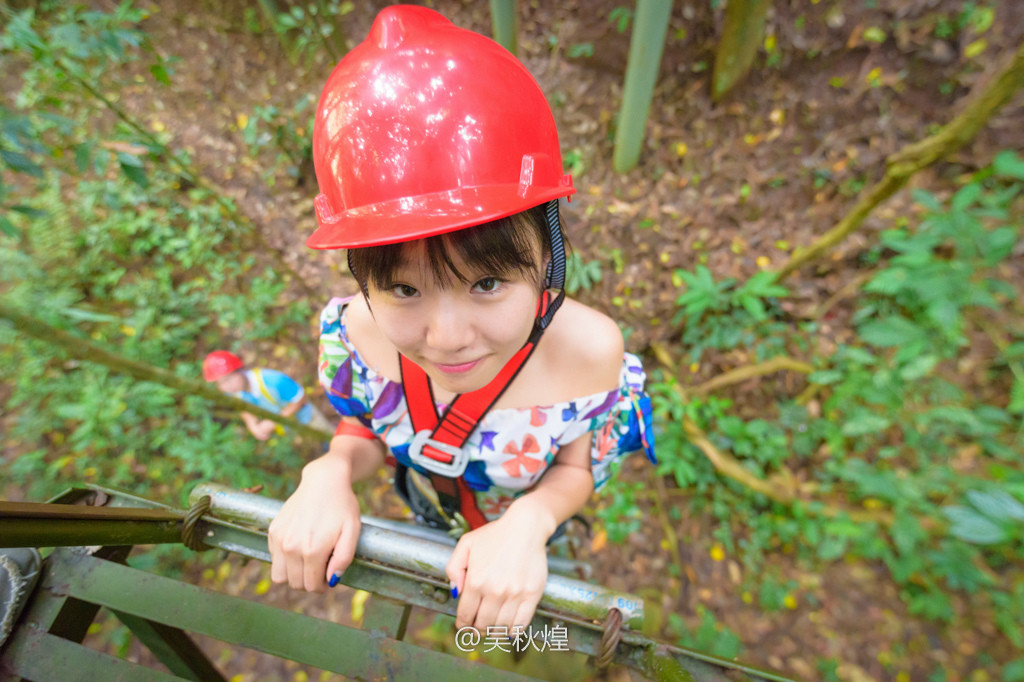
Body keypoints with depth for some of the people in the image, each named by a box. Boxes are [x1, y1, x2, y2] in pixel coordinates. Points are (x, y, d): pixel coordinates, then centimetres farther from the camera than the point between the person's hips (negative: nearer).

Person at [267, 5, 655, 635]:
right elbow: (367, 431, -13)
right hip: (434, 514, 2)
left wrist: (528, 521, -41)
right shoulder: (360, 327, -33)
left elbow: (576, 469, -21)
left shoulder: (589, 348, -39)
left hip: (529, 520, -1)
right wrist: (330, 471, -35)